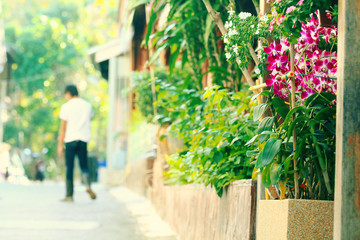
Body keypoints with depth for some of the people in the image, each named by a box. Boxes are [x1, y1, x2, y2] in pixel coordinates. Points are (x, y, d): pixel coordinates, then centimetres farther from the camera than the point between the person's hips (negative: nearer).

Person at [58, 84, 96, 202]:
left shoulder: (66, 106, -4)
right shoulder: (87, 105, 8)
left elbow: (63, 128, -5)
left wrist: (60, 145, -2)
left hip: (70, 139, -3)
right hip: (84, 139, 3)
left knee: (69, 168, 3)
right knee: (84, 166, 10)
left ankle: (69, 195, 4)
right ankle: (87, 185, -18)